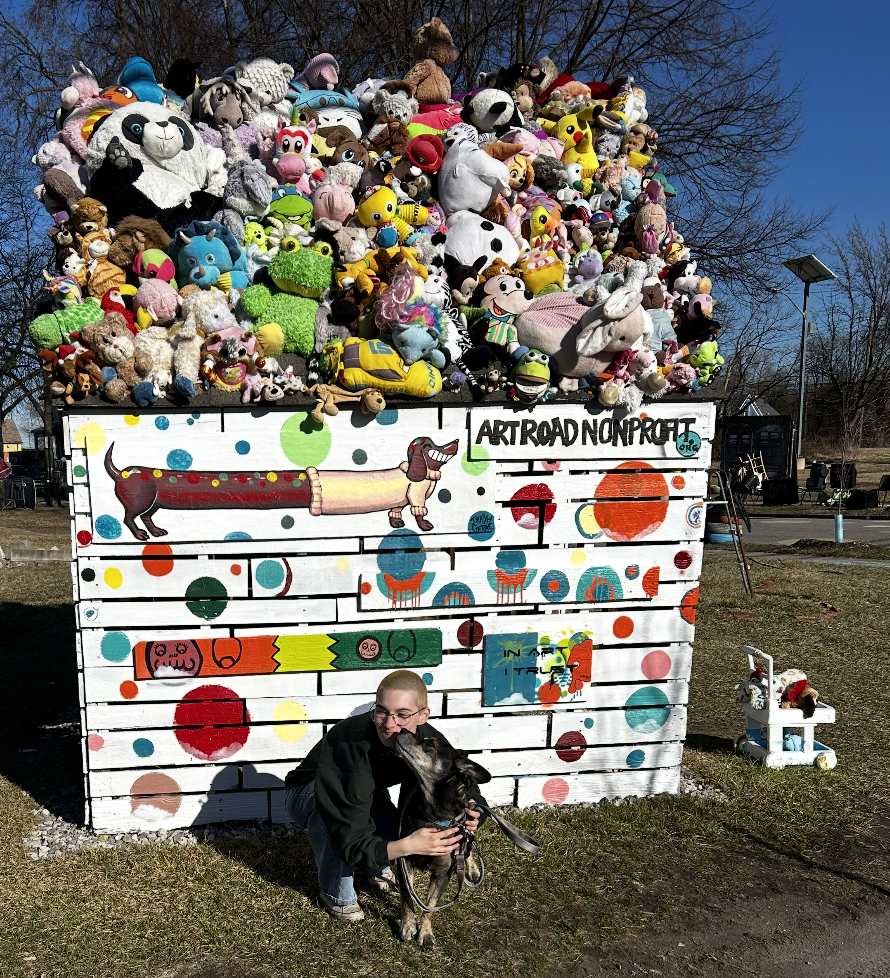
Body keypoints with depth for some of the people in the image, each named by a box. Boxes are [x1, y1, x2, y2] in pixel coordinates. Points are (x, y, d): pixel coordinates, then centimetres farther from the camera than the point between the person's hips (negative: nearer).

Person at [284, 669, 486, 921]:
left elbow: (465, 788, -10)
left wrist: (472, 814, -33)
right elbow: (354, 844, -42)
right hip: (307, 795, -4)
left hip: (366, 794, 4)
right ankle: (336, 893, -10)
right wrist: (407, 846, -58)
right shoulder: (355, 746, -42)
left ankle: (375, 868, 17)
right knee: (328, 807, -38)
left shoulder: (429, 740, -25)